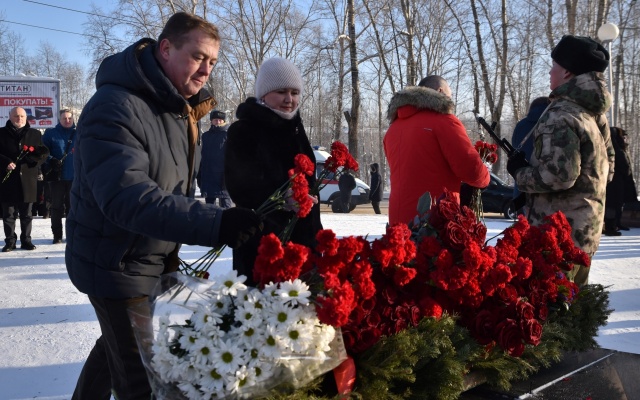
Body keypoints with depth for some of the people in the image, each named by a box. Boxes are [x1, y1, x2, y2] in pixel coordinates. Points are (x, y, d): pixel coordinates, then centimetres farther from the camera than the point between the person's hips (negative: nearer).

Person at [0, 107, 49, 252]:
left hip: (28, 180, 1)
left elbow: (44, 153, 8)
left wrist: (32, 155, -11)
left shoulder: (35, 134, 10)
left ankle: (26, 240, 18)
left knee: (26, 214, 9)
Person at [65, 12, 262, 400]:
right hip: (118, 267, -9)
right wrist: (213, 223, -47)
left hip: (155, 260, 9)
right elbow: (128, 198, -38)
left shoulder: (179, 107, 5)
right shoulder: (115, 108, -26)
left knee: (117, 346, 26)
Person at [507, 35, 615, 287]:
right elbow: (606, 169, 20)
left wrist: (519, 171, -7)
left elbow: (559, 175, -24)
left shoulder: (561, 115, -17)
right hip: (586, 227, 10)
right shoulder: (594, 113, 13)